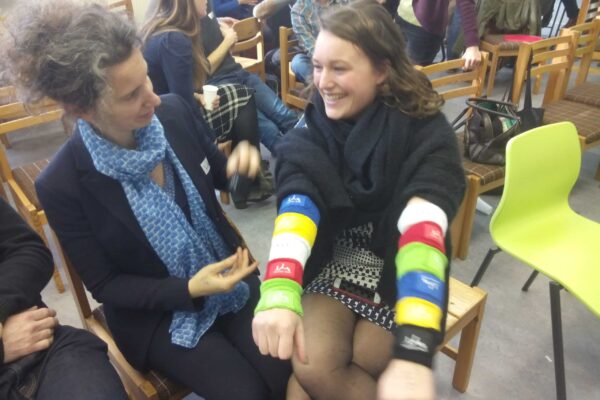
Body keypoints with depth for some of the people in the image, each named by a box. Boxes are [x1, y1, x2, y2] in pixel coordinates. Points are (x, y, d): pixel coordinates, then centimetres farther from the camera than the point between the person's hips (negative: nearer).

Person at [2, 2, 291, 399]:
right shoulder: (62, 185, -21)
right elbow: (104, 285, -11)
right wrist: (189, 290, -24)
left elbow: (216, 171, 6)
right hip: (157, 314, -3)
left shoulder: (175, 112, -13)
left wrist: (237, 163, -18)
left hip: (229, 275, 3)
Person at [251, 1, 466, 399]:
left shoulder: (427, 132, -18)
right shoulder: (311, 130, -9)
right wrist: (279, 293, -45)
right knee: (312, 366, -19)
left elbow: (422, 231, -33)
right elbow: (297, 205, -25)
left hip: (398, 273, -1)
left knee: (361, 364, -16)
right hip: (330, 265, 2)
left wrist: (413, 352, -47)